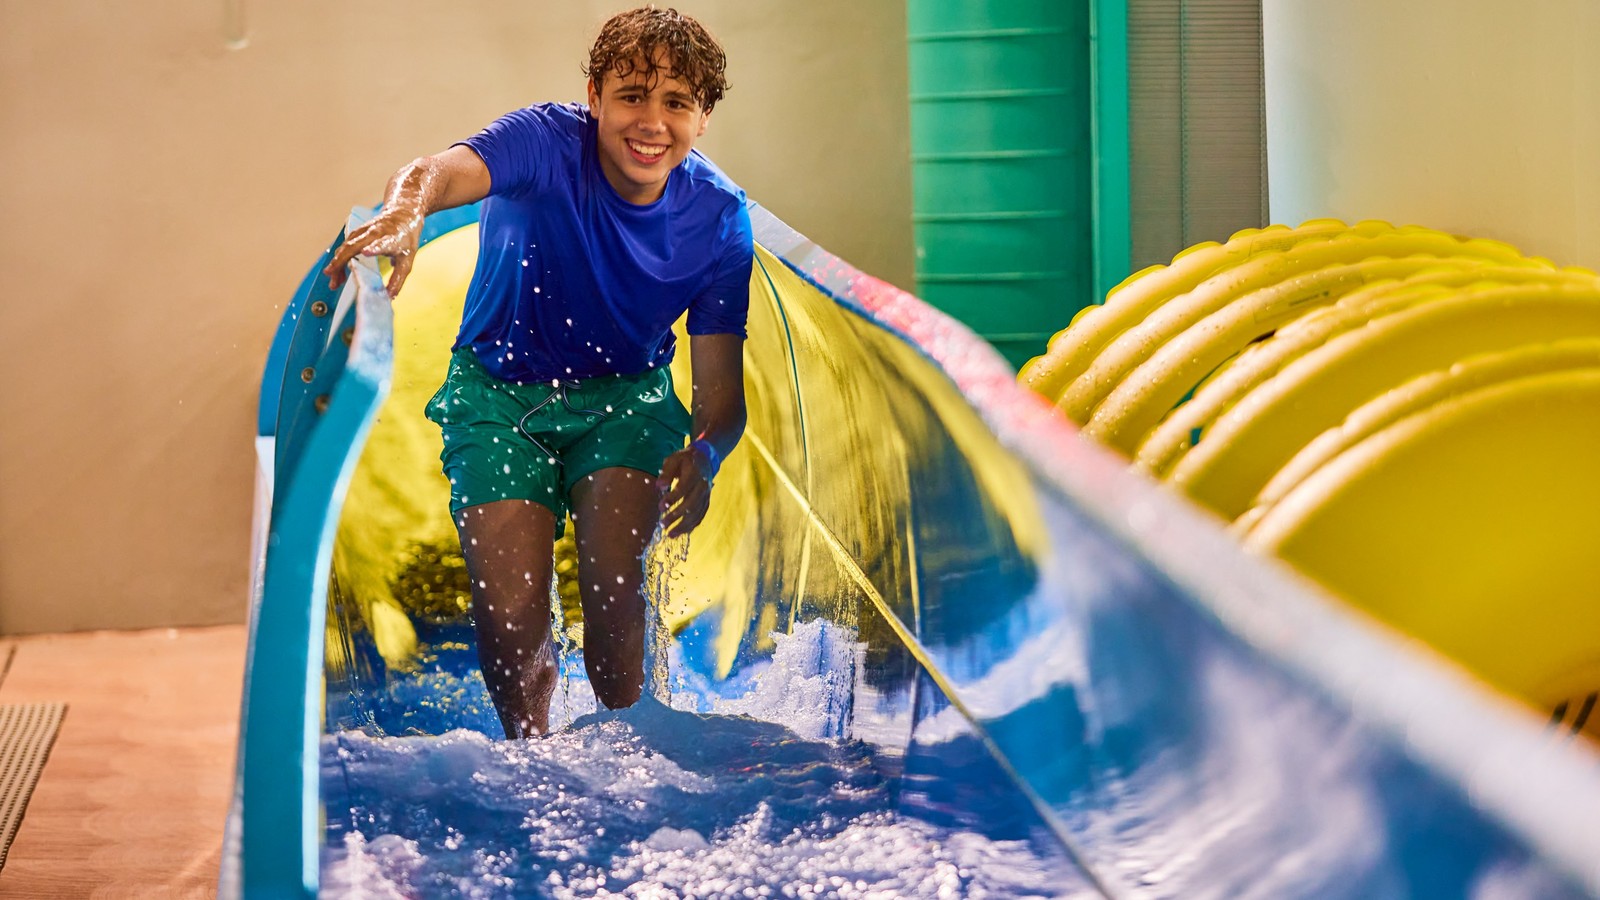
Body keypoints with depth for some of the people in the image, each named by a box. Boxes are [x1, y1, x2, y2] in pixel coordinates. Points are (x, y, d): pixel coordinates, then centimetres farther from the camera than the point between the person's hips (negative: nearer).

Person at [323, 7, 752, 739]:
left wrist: (703, 457, -37)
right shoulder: (548, 144, -23)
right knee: (510, 616, -12)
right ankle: (529, 748, 17)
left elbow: (720, 384, -14)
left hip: (624, 395, 1)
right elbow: (441, 172, -44)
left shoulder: (718, 218, -15)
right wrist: (403, 216, -69)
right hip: (499, 391, -1)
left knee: (615, 582, -23)